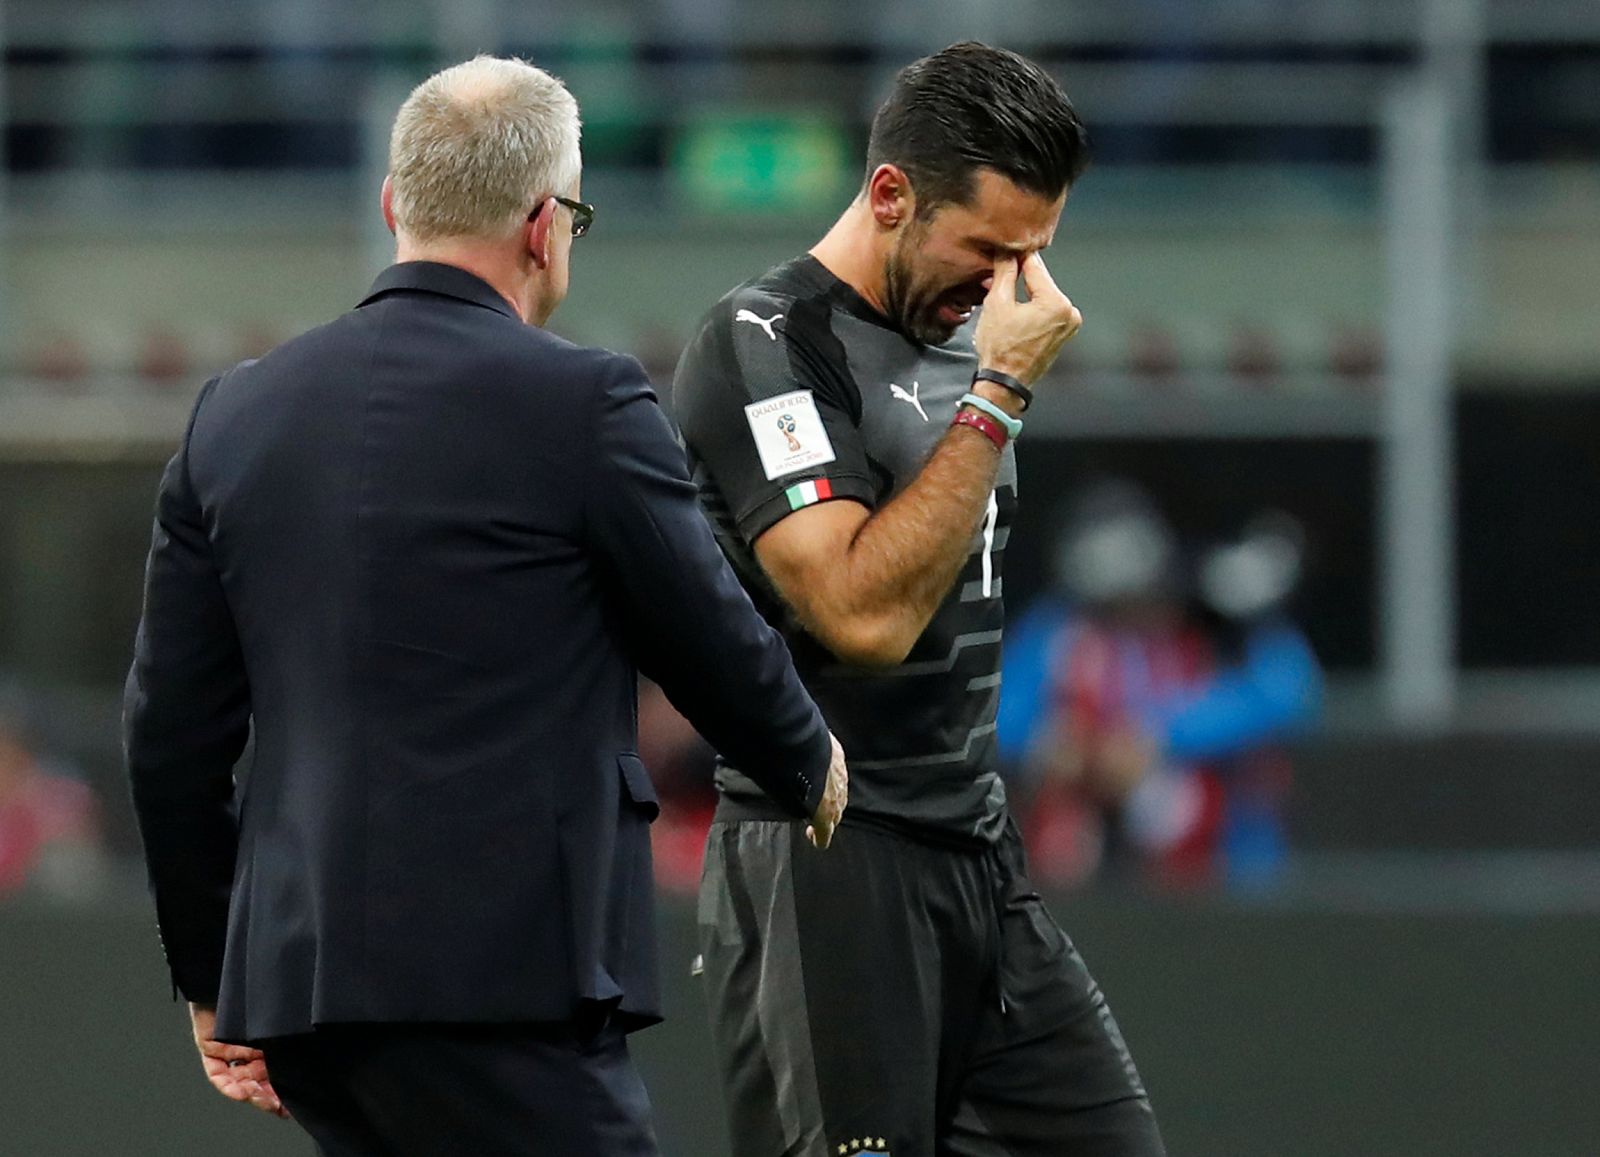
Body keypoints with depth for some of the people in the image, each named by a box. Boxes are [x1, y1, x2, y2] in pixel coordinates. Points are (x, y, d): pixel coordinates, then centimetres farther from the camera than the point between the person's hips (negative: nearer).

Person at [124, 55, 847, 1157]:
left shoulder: (236, 414, 11)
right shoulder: (584, 405, -6)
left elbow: (172, 733, 13)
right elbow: (715, 644, 4)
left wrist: (211, 980, 22)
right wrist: (812, 766, 26)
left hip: (295, 980, 7)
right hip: (507, 982, -7)